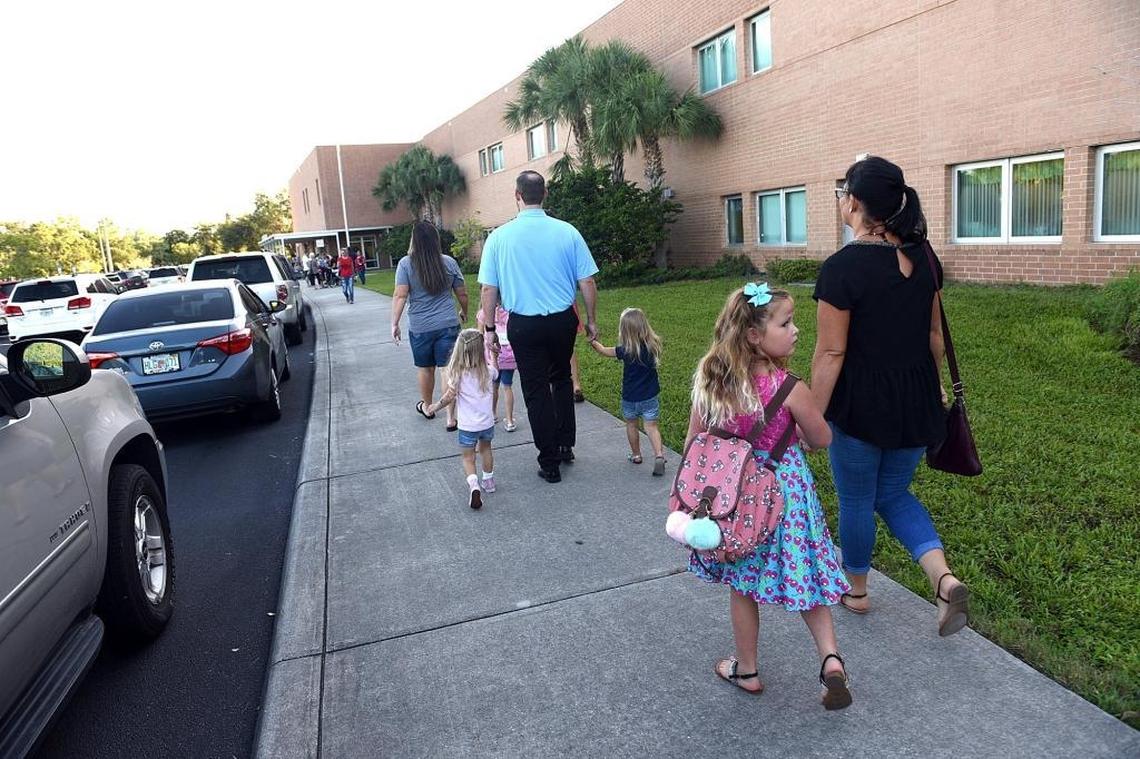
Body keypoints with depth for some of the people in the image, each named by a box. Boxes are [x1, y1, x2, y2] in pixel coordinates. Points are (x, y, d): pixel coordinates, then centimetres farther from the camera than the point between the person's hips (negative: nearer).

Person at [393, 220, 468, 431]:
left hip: (420, 328, 0)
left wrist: (394, 323, -6)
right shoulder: (449, 262, -1)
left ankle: (427, 406, 39)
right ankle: (451, 418, 4)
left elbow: (400, 296, -12)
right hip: (448, 325, 0)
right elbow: (462, 294, 6)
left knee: (426, 368, 18)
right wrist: (464, 312, 23)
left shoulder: (406, 263, -7)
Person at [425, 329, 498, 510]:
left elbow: (449, 396, -18)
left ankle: (473, 483, -16)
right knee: (485, 449, 26)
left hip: (467, 425, -3)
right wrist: (493, 354, 33)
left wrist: (436, 407, 0)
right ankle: (488, 480, 39)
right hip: (487, 422, 3)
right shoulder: (488, 371, -6)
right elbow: (496, 372, 18)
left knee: (468, 457, 7)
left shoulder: (457, 373, -17)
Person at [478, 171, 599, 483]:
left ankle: (550, 463, 17)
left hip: (523, 325, -1)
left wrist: (490, 328, 6)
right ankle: (565, 445, 30)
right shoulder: (567, 232, -7)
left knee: (536, 391, 10)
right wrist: (591, 320, 9)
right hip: (562, 320, 2)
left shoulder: (499, 237, -8)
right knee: (561, 379, 25)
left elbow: (489, 289, -5)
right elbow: (587, 283, -4)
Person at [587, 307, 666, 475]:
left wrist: (593, 341, 16)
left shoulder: (625, 350, -19)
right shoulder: (653, 345, -12)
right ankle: (659, 456, -12)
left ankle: (636, 455, 33)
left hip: (630, 398, -1)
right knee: (651, 426, 5)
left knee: (631, 425, 19)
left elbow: (603, 350, -2)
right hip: (650, 397, 1)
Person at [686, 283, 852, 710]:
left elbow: (695, 442, -1)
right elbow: (822, 440, -5)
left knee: (742, 586, 18)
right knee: (803, 577, 17)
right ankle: (830, 658, 7)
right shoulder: (789, 389, -20)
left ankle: (746, 670, 33)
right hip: (784, 491, -3)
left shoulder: (711, 381, -10)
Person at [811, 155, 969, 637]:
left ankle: (856, 591, 34)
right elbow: (933, 332, 10)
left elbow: (831, 353, -18)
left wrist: (814, 417, -11)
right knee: (894, 494, 22)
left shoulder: (842, 267, -19)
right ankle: (944, 577, 4)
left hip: (861, 405, -6)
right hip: (916, 402, 6)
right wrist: (933, 383, 24)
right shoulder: (921, 257, 1)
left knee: (856, 501, 15)